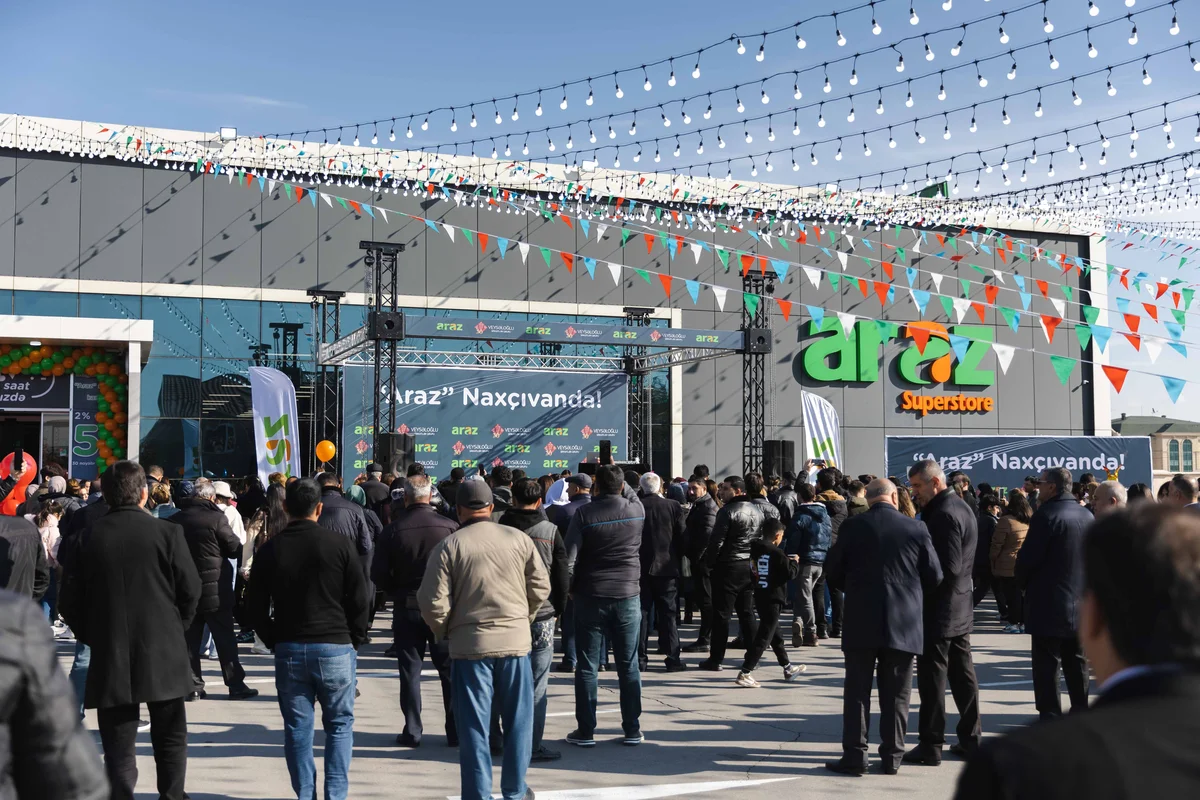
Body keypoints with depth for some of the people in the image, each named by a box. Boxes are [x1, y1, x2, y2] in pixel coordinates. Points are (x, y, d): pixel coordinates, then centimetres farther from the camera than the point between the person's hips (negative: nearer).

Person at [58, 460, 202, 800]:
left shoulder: (89, 539, -3)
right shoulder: (167, 533, -8)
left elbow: (70, 603, 0)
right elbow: (190, 590, -5)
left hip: (109, 658, 1)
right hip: (163, 654, -1)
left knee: (118, 746, 5)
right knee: (170, 739, 14)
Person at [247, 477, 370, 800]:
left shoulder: (269, 550, 1)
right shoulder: (340, 544, -6)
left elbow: (256, 607, 5)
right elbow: (360, 600, -3)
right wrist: (355, 639, 10)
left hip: (288, 649, 2)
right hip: (335, 647, -2)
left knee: (297, 728, 9)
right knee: (340, 724, 9)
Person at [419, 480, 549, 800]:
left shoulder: (448, 546, -6)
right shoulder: (518, 539, 0)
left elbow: (433, 602, -8)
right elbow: (541, 586, 5)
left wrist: (442, 631, 11)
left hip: (470, 645, -2)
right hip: (515, 641, 2)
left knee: (474, 728, 6)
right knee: (518, 723, 15)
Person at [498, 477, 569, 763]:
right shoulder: (550, 531, -4)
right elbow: (562, 576, -1)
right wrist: (556, 609, 12)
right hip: (541, 615, -2)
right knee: (536, 684, 2)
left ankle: (491, 737, 20)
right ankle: (532, 746, 3)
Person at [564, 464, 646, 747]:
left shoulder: (585, 514, -10)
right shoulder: (637, 511, -3)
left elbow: (569, 557, -12)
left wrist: (570, 588, 2)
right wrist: (617, 477, 26)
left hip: (590, 597, -2)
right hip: (628, 596, 2)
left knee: (587, 668, 5)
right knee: (629, 666, 9)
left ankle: (585, 731, 8)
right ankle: (632, 730, 13)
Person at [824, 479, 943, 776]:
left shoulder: (853, 527, -5)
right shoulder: (916, 529, -3)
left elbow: (832, 571, 2)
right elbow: (934, 576, 2)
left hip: (862, 622, -1)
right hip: (904, 624, 1)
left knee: (857, 691, 4)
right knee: (896, 694, 9)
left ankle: (854, 755, 2)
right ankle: (891, 757, 12)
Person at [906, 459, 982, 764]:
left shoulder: (944, 515, -19)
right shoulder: (962, 508, 12)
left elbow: (948, 568, -24)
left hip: (939, 610, -10)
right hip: (961, 608, 10)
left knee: (932, 677, -3)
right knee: (962, 673, 14)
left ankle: (931, 744, 2)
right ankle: (970, 737, 21)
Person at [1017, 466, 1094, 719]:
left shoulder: (1046, 515, -16)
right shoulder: (1087, 515, 7)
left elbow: (1028, 557, -17)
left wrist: (1022, 580, 2)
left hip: (1049, 603, -7)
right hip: (1080, 602, 7)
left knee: (1047, 663, -2)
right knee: (1077, 662, 15)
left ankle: (1050, 715, -2)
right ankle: (1080, 712, 21)